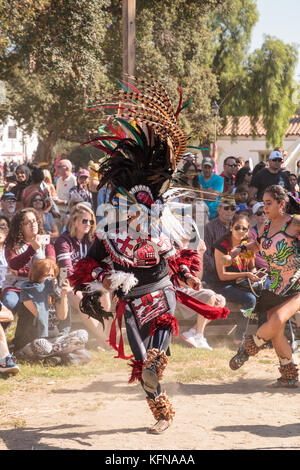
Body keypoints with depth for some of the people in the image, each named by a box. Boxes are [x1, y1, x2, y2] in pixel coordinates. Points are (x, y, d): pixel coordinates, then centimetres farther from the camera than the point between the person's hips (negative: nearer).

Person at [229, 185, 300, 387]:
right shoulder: (267, 226, 9)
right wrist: (241, 248, 11)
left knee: (277, 321, -27)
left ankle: (247, 349, -2)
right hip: (275, 288, 7)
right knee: (276, 333, 4)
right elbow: (258, 244, 28)